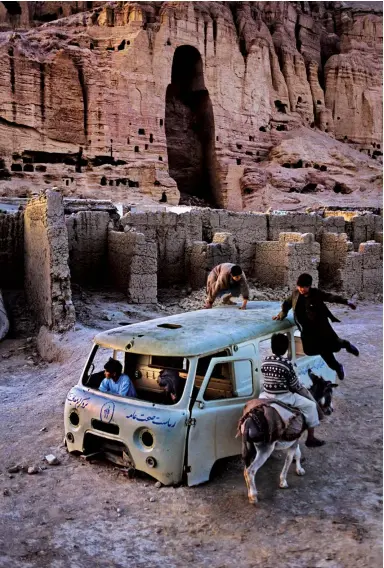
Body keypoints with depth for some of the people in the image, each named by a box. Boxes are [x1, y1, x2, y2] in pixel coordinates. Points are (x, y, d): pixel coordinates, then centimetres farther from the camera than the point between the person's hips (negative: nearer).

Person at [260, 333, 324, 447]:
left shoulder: (265, 361, -1)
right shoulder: (287, 363, -17)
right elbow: (295, 385, -8)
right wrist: (301, 388, 12)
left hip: (267, 396, 5)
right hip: (283, 397, -5)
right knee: (311, 405, 10)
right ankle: (311, 438, 16)